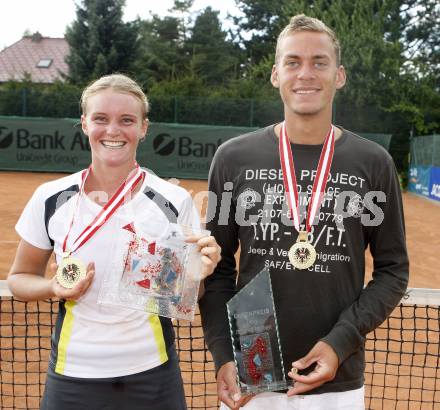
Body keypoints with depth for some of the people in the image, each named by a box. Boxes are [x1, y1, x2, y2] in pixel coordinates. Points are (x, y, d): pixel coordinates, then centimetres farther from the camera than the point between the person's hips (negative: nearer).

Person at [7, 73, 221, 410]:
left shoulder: (174, 201, -8)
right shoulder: (51, 199, -5)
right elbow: (20, 277, 7)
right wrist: (55, 288, -13)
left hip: (151, 377, 0)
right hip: (71, 377, 1)